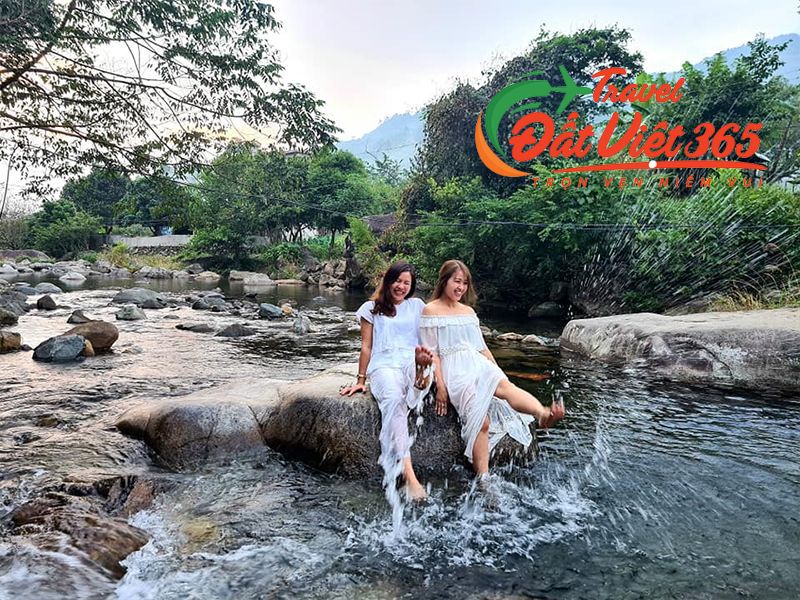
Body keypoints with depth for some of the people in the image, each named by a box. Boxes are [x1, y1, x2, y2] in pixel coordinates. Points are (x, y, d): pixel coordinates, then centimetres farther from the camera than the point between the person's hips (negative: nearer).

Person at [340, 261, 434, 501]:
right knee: (393, 399, -38)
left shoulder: (417, 306, 22)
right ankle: (408, 475, -46)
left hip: (413, 362, 4)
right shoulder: (372, 308, 17)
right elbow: (366, 346, 15)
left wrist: (423, 355, -9)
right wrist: (361, 380, 9)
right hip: (384, 365, -3)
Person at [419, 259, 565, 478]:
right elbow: (431, 353, -3)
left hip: (478, 363, 4)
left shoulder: (468, 311, 21)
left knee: (504, 385, -31)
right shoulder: (431, 310, 3)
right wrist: (440, 386, -11)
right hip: (453, 368, -4)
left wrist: (498, 373, 16)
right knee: (481, 420, -24)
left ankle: (544, 413, -58)